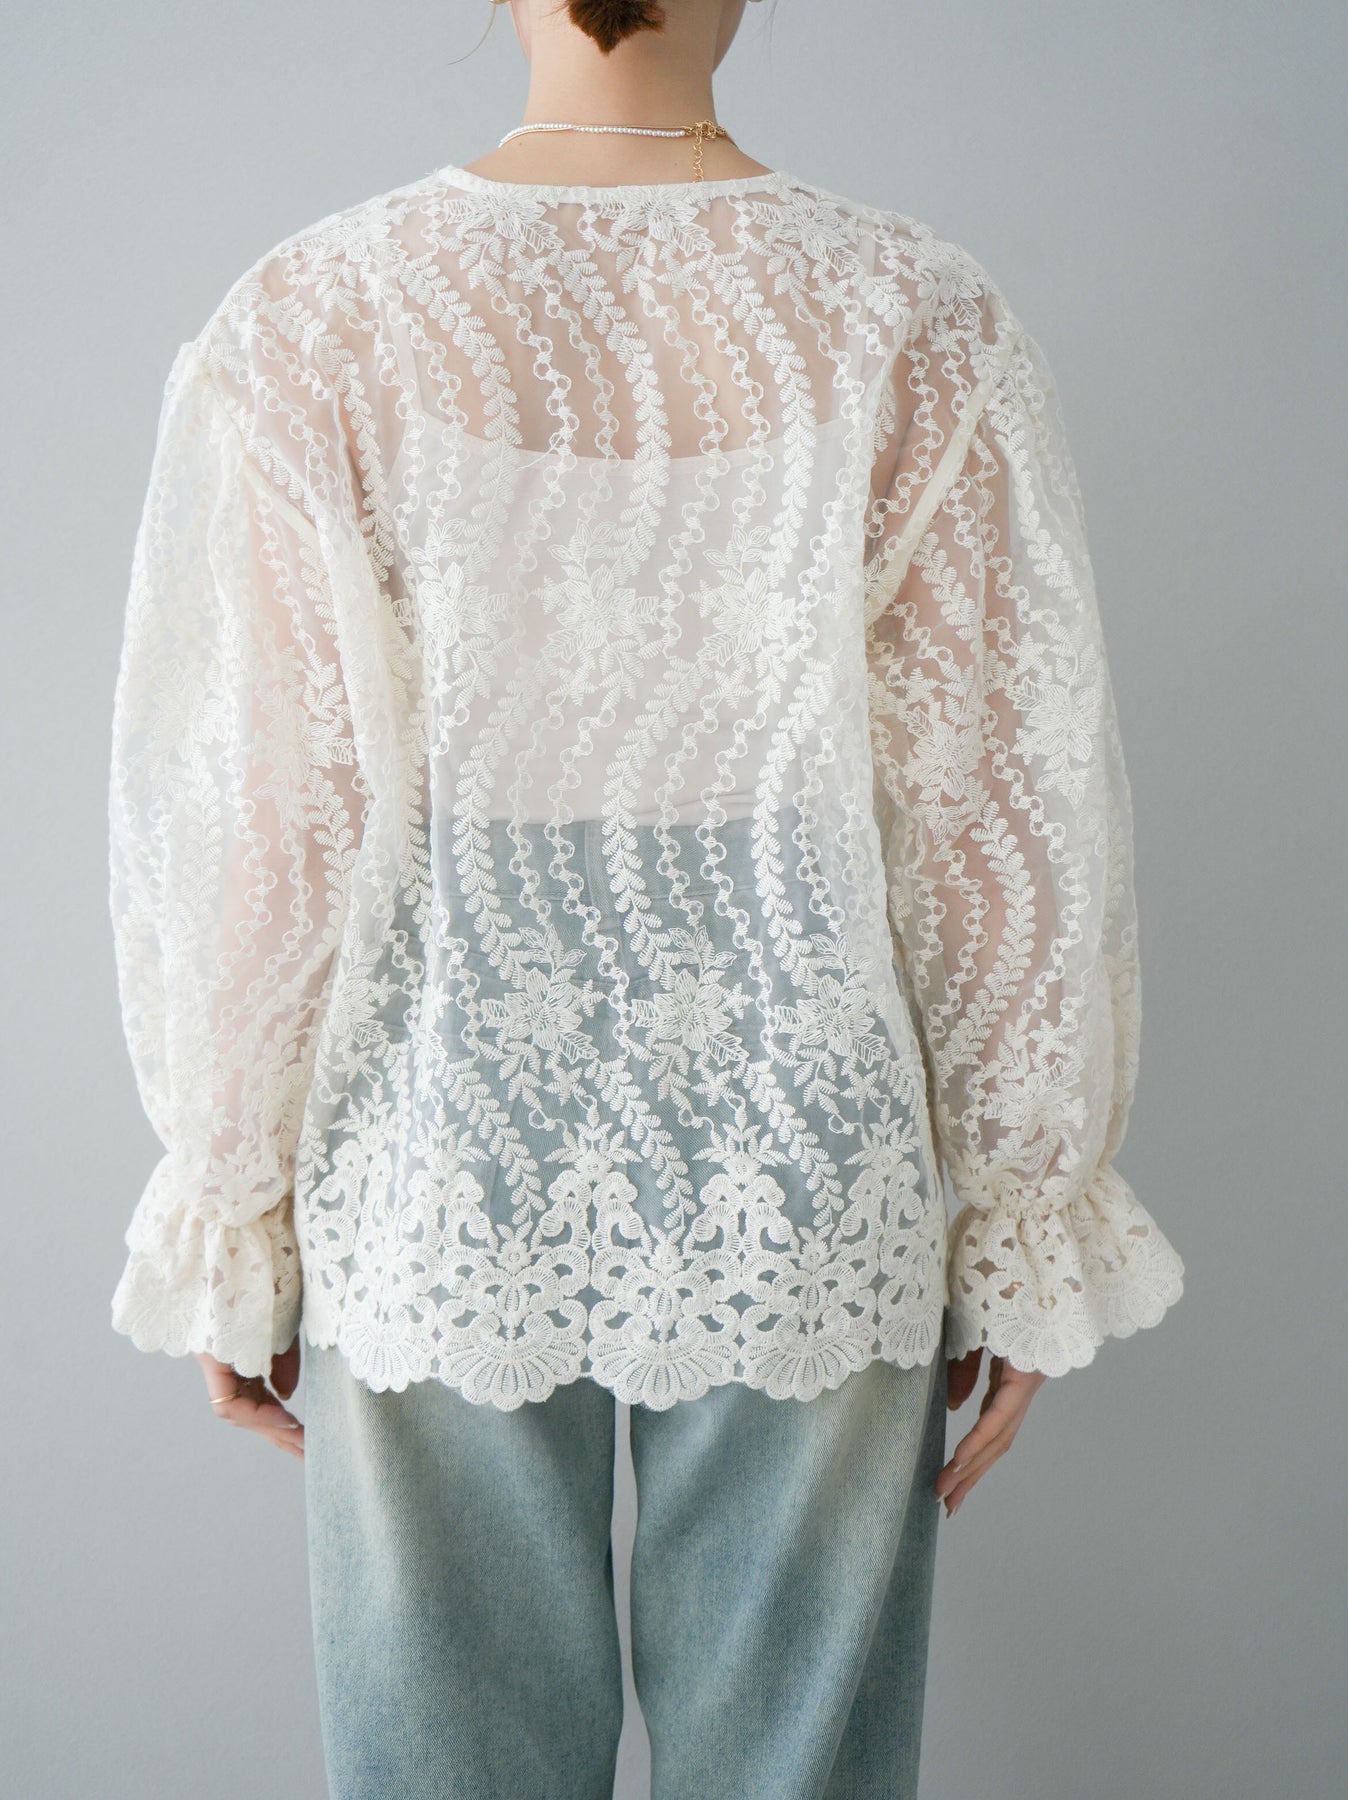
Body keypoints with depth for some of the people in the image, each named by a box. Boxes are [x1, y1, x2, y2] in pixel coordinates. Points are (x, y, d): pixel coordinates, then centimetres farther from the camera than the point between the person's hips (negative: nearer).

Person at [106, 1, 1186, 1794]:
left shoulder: (306, 327, -9)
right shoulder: (918, 323, -8)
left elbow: (257, 830, -8)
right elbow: (1014, 828, -7)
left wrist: (231, 1219, 6)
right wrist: (1030, 1239, 5)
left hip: (441, 1193, 1)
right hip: (804, 1201, 0)